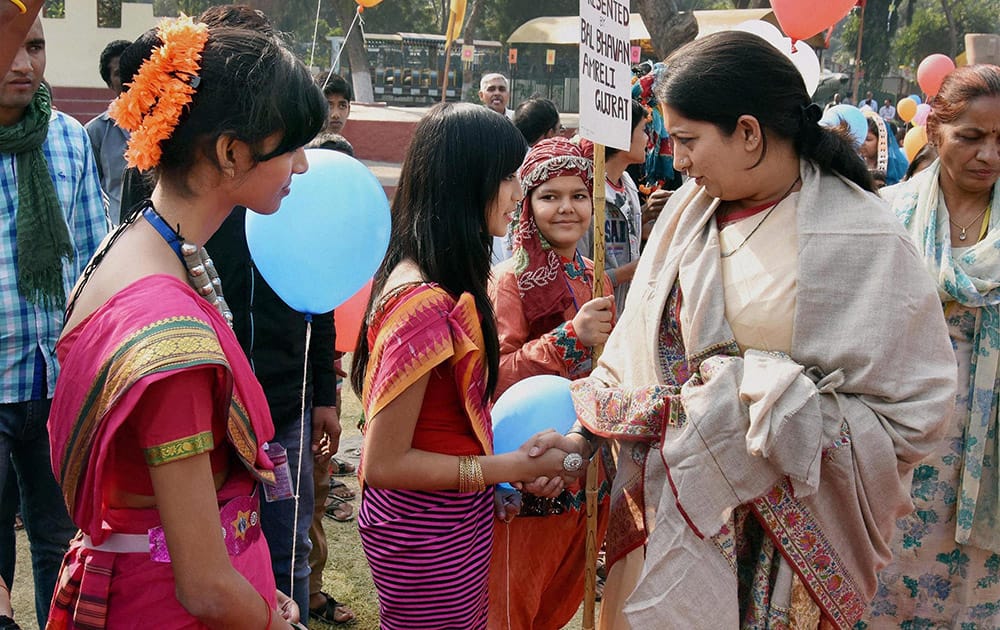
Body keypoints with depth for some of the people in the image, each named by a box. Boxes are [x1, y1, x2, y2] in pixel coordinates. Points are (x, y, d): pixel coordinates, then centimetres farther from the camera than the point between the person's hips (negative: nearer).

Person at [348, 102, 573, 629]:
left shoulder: (444, 285, 1)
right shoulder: (425, 304, -27)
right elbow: (383, 463, -23)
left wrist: (519, 454, -3)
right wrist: (510, 467, -17)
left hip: (456, 522, 9)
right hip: (428, 532, -9)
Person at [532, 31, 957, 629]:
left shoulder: (864, 241, -15)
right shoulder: (691, 208, 1)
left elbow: (910, 414, -14)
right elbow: (638, 346, 8)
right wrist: (584, 434, -1)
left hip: (785, 529, -4)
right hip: (672, 504, 5)